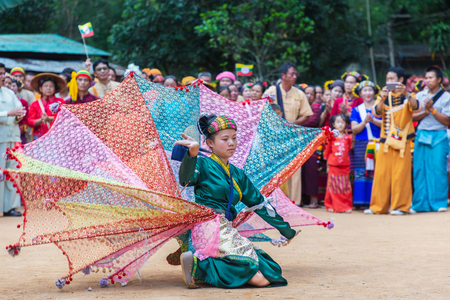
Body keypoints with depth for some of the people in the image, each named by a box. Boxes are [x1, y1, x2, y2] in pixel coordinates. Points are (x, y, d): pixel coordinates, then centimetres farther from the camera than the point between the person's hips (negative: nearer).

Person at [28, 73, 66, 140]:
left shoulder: (60, 102, 10)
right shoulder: (35, 104, 13)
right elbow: (30, 122, 5)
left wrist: (49, 118, -17)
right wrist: (41, 120, -14)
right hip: (39, 137, 1)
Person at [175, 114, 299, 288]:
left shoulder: (237, 175, 22)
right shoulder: (204, 165, 0)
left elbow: (258, 202, 28)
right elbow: (186, 180, -23)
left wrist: (286, 229, 30)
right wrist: (192, 153, -42)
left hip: (227, 231, 8)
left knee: (265, 278, -6)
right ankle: (197, 263, -14)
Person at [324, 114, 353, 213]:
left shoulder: (348, 138, 4)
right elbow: (327, 151, 7)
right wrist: (328, 165, 10)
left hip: (345, 166, 2)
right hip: (333, 166, -1)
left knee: (345, 186, 4)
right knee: (333, 186, 2)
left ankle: (346, 206, 9)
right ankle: (331, 206, 11)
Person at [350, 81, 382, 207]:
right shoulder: (357, 110, 13)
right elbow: (354, 129, 3)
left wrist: (373, 120, -15)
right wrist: (364, 122, -12)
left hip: (378, 144, -1)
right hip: (361, 145, 1)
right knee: (361, 173, -6)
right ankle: (362, 201, -4)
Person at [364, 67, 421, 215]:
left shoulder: (408, 96, 3)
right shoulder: (385, 96, 10)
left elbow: (416, 107, -18)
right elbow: (377, 113, -5)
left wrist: (406, 94, -33)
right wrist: (382, 99, -23)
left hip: (402, 141, -3)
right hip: (386, 141, 3)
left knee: (401, 174, -4)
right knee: (381, 174, 2)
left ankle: (400, 206, 2)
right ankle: (378, 206, 7)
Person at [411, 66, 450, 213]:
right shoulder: (419, 96, 13)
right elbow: (413, 116, 7)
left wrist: (432, 109, -12)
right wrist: (425, 111, -8)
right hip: (421, 135, 3)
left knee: (438, 169, -5)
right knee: (419, 170, 1)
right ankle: (419, 203, 6)